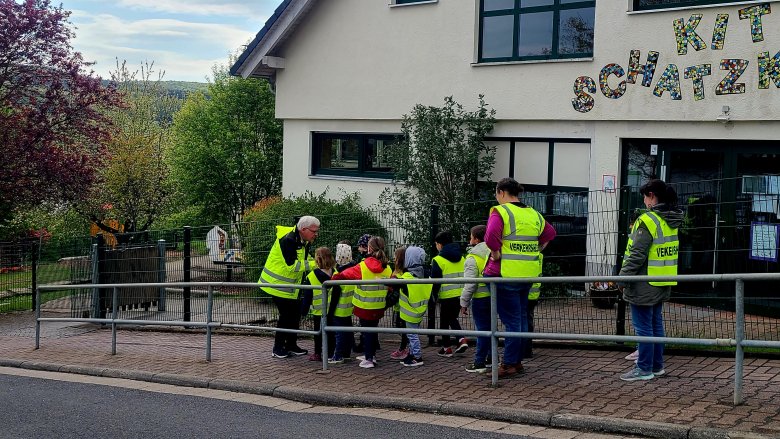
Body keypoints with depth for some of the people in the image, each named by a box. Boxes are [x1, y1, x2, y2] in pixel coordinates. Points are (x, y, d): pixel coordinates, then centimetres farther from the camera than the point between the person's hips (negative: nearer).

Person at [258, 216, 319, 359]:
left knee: (295, 314, 11)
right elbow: (292, 266, -31)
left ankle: (291, 345, 24)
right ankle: (278, 348, 4)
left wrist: (316, 261, -4)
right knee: (286, 315, -7)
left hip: (291, 285, 9)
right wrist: (314, 264, -31)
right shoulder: (288, 240, -27)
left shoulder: (305, 241, 2)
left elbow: (304, 258, 16)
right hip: (277, 283, -9)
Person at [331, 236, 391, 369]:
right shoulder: (387, 268, -4)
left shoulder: (363, 267, -17)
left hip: (365, 307, -4)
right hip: (379, 307, 4)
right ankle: (371, 355, 29)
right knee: (373, 330, 18)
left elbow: (345, 275, -12)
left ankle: (368, 359, 3)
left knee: (367, 331, 4)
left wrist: (333, 279, 1)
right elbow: (389, 287, 4)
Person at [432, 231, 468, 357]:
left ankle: (447, 347, 14)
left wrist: (435, 296, 3)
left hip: (447, 296, -6)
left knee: (444, 321, 9)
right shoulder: (461, 258, 10)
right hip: (461, 295, 6)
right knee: (453, 318, 23)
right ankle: (462, 339, 6)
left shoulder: (438, 260, -10)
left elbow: (435, 280, -9)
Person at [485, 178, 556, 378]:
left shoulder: (500, 212, -10)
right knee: (521, 318, 15)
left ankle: (509, 365, 2)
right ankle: (517, 360, 24)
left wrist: (496, 254, -12)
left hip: (506, 274, -6)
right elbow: (550, 233, 23)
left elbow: (491, 236, -26)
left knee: (511, 321, -3)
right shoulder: (534, 214, 11)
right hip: (528, 274, 7)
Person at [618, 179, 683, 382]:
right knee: (656, 323, 16)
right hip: (662, 284, 9)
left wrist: (623, 278, -14)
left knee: (643, 326, -2)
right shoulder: (671, 221, 9)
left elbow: (637, 255, -20)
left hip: (644, 284, -9)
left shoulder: (648, 220, -18)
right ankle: (657, 365, 24)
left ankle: (644, 369, 3)